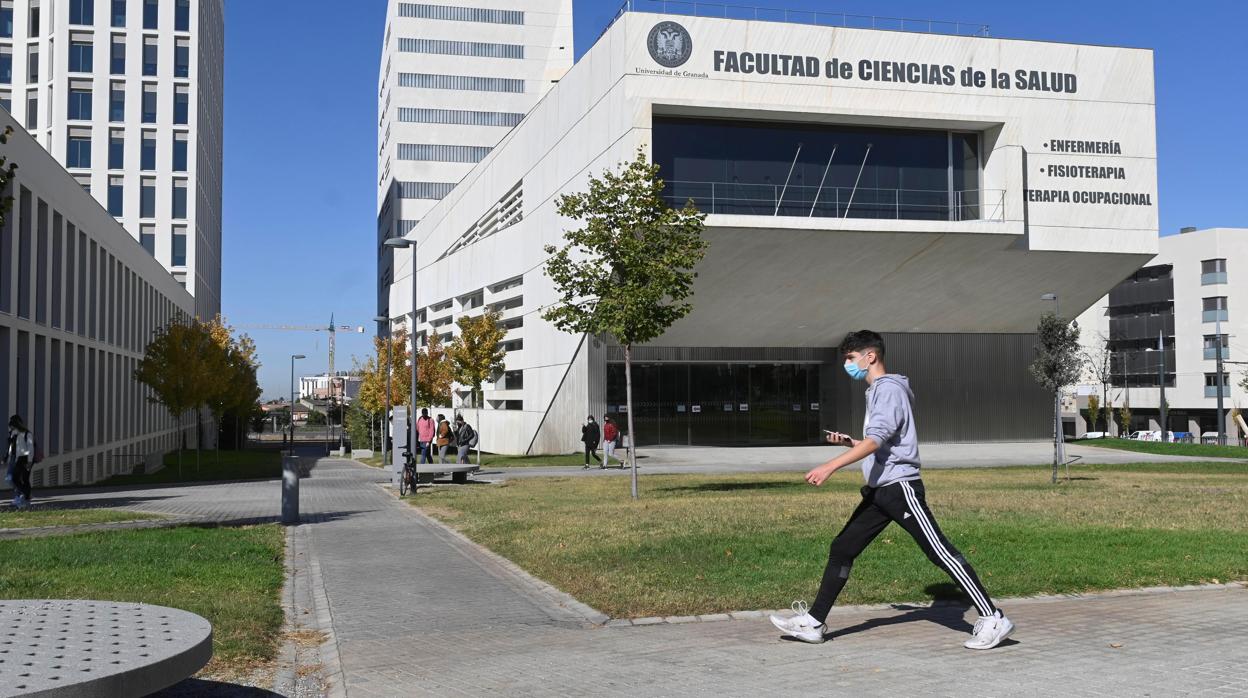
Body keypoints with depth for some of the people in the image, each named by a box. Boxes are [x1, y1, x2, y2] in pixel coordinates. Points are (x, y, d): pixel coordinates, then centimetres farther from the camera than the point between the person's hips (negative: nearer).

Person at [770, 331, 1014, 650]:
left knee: (940, 552, -8)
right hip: (880, 490, 10)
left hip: (900, 486, -10)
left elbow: (876, 440, -24)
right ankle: (813, 622, 11)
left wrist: (831, 466, -30)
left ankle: (993, 619, -2)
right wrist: (848, 442, 12)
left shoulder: (889, 388, -11)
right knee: (842, 548, 7)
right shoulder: (876, 391, 19)